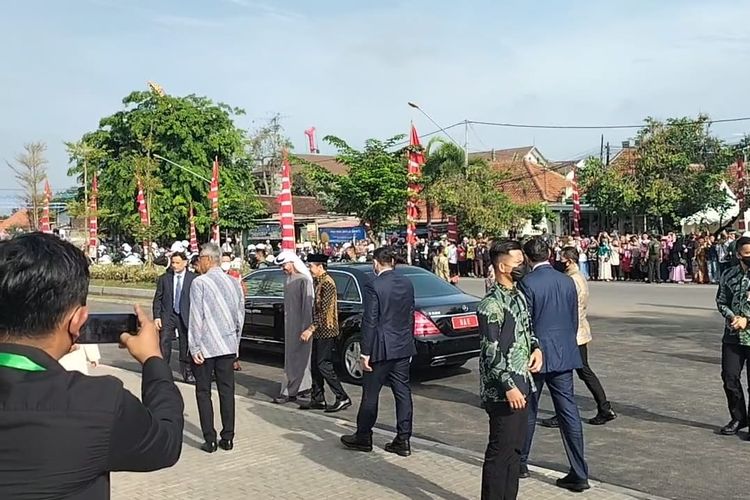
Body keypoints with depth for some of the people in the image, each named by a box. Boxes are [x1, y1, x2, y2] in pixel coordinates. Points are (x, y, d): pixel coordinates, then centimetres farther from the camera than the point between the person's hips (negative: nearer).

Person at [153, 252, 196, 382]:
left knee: (186, 346, 8)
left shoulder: (193, 278, -1)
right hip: (167, 315, 1)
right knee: (164, 344, -4)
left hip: (185, 316, 0)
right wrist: (156, 317, -4)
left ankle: (188, 374, 19)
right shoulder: (164, 278, 3)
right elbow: (157, 299, 5)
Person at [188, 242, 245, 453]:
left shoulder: (199, 283, -11)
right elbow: (240, 316, 10)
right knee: (227, 391, 10)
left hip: (205, 347, -5)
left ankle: (210, 440, 6)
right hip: (228, 346, 5)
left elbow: (196, 317, -14)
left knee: (203, 392, 6)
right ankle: (227, 438, 15)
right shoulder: (234, 282, 6)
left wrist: (194, 347, -10)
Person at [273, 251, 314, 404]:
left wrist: (305, 327, -19)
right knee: (300, 357, 15)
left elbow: (307, 305, -18)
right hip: (290, 323, 9)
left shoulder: (303, 280, -16)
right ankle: (304, 385, 26)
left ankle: (289, 392, -2)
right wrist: (286, 322, 18)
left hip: (300, 323, -9)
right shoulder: (288, 280, 11)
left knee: (295, 358, -5)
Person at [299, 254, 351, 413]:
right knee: (316, 365, 12)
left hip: (326, 331, -10)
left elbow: (324, 311, -22)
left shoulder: (327, 283, -16)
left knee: (324, 365, -7)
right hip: (320, 331, 10)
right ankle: (318, 399, 20)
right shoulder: (318, 282, 13)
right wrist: (313, 329, 16)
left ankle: (342, 398, -1)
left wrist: (310, 329, -24)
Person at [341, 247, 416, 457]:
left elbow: (370, 321, -16)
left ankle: (363, 437, 19)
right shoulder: (407, 283, 5)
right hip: (403, 347, 6)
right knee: (403, 392, 9)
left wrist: (366, 352, -11)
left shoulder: (373, 285, -15)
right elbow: (410, 316, 11)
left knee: (370, 394, 7)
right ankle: (403, 441, 13)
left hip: (381, 348, -6)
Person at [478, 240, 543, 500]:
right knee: (500, 451, 0)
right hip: (502, 391, -9)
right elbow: (491, 352, -21)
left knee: (515, 448, 17)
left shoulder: (518, 295, 10)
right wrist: (509, 386, -22)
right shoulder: (492, 304, -18)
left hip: (521, 385, 9)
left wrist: (536, 347, 2)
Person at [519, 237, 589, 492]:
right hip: (564, 354, 4)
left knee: (528, 411, 12)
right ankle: (579, 474, 5)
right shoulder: (567, 281, 4)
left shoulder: (527, 283, -13)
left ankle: (520, 462, 27)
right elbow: (574, 320, 10)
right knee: (569, 413, 5)